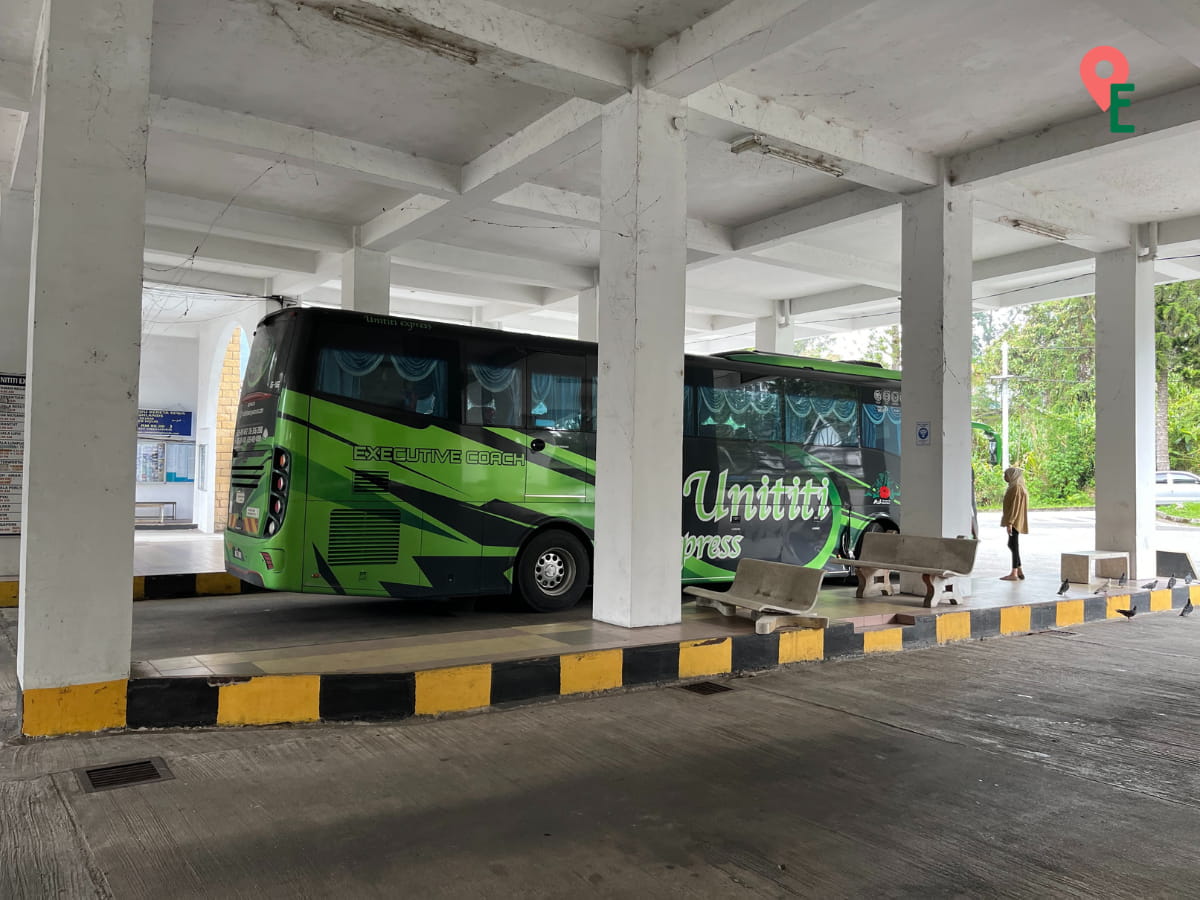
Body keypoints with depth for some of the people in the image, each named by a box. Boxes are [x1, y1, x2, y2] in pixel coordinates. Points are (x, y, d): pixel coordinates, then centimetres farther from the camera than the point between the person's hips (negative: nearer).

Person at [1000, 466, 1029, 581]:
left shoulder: (1016, 488, -15)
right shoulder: (1015, 487, 15)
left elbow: (1015, 506, -20)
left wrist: (1010, 522, -22)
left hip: (1014, 522, -10)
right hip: (1015, 522, 10)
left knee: (1014, 545, -5)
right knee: (1012, 545, 13)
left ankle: (1014, 574, -1)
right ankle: (1019, 571, 17)